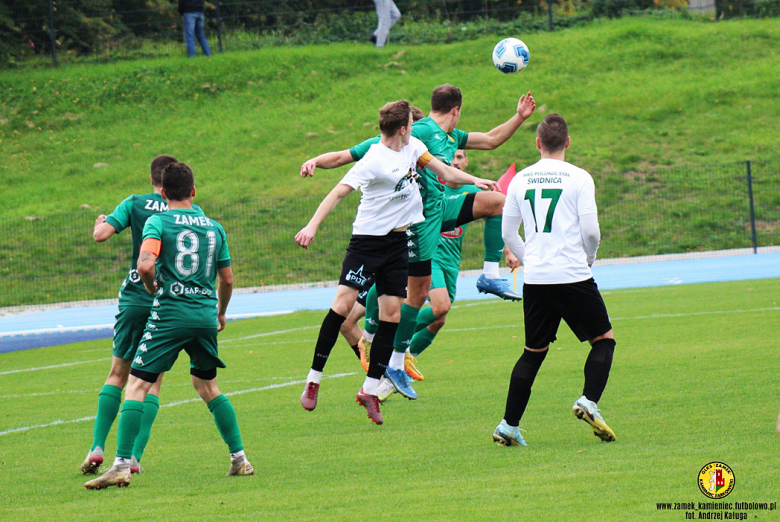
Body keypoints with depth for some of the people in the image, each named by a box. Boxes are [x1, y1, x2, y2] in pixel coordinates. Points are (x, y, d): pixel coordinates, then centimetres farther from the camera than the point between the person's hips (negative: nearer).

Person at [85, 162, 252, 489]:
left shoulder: (158, 222, -3)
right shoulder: (213, 227, 12)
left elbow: (145, 265, -18)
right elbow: (227, 279, 17)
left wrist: (152, 287, 4)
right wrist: (220, 313, 34)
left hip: (170, 314, -5)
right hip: (206, 314, 5)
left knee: (137, 385, -3)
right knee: (207, 386, 23)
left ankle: (121, 466, -14)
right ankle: (239, 459, 21)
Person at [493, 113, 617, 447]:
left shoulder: (520, 180, 8)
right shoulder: (578, 178, -3)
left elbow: (508, 234, 11)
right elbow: (590, 230, -7)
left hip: (535, 280, 4)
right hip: (573, 276, -4)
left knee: (534, 351, 13)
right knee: (604, 339, 10)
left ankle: (509, 426, 7)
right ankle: (589, 401, -10)